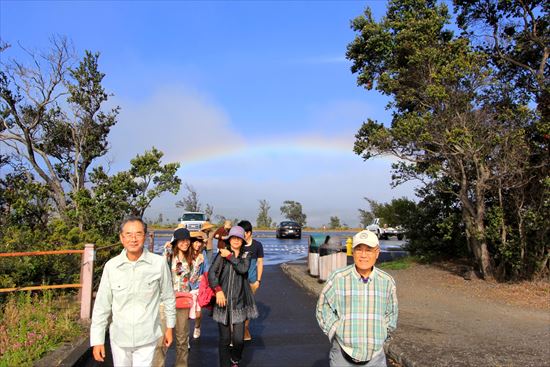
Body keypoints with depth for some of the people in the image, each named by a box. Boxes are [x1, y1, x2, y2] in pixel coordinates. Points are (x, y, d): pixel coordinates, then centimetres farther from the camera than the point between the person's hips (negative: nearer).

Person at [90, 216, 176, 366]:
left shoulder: (159, 263, -13)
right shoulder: (111, 266, -9)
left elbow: (168, 297, -1)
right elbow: (102, 305, -2)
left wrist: (169, 327, 6)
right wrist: (97, 340, -1)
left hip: (147, 338, -2)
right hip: (119, 337, 2)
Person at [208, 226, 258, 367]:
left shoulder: (245, 255, 7)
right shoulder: (222, 255, 0)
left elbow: (243, 268, -13)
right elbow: (211, 273, -9)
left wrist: (229, 256, -10)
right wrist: (218, 290, -18)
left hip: (239, 302, 1)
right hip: (223, 302, -1)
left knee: (239, 339, 0)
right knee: (224, 339, 4)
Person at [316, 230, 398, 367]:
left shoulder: (387, 281, 0)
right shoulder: (338, 278, -9)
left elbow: (391, 313, 13)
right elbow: (323, 308, -1)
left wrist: (381, 334, 6)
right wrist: (337, 334, -5)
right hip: (344, 354, -2)